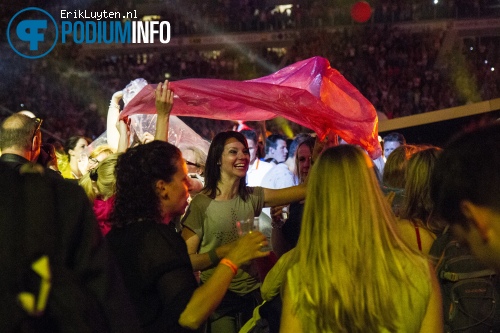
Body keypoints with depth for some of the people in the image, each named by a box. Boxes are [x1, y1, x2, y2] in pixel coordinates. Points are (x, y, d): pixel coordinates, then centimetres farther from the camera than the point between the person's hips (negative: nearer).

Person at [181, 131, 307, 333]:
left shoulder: (253, 197, 2)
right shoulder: (201, 204, -11)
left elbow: (304, 190, -6)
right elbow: (187, 260, -14)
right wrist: (229, 249, -24)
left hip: (252, 294, 4)